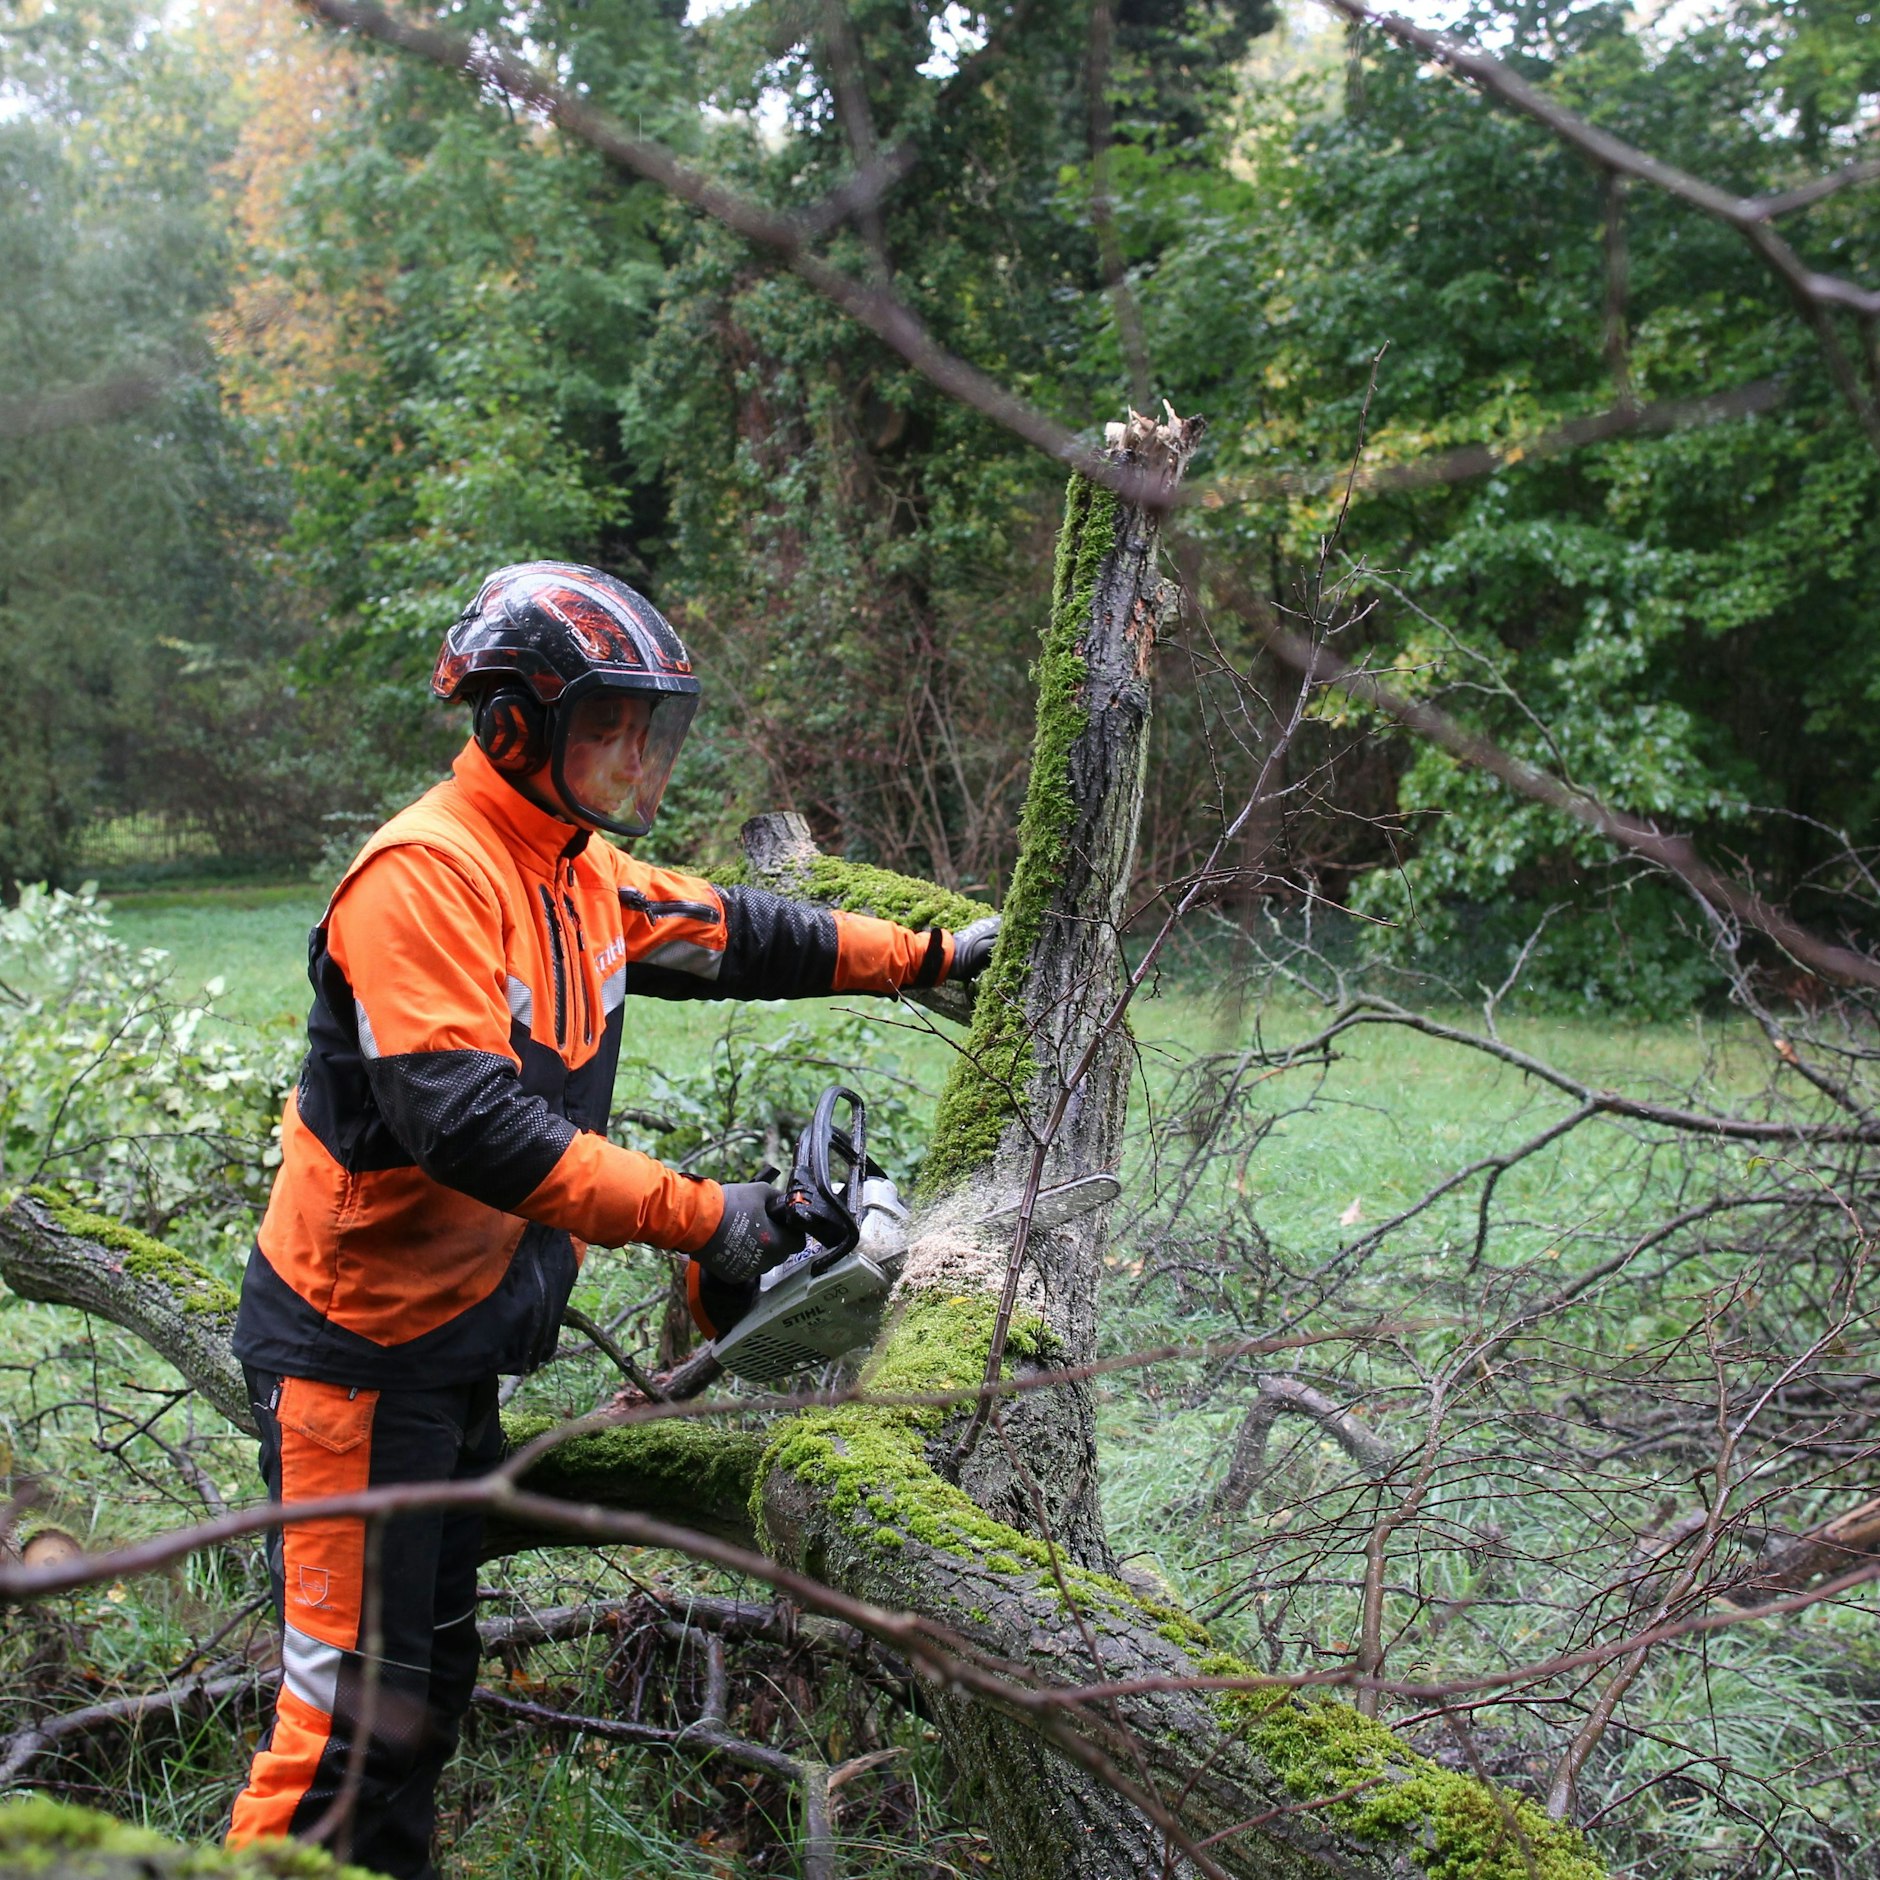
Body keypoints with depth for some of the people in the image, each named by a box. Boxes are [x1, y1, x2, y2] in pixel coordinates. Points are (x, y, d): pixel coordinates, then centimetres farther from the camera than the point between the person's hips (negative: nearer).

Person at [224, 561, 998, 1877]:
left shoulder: (579, 872, 6)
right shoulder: (428, 874, -23)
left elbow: (730, 931, 21)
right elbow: (466, 1121, -32)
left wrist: (924, 957, 22)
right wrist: (695, 1215, -33)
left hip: (456, 1341, 9)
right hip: (361, 1347, -9)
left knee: (431, 1678, 20)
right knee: (356, 1702, -4)